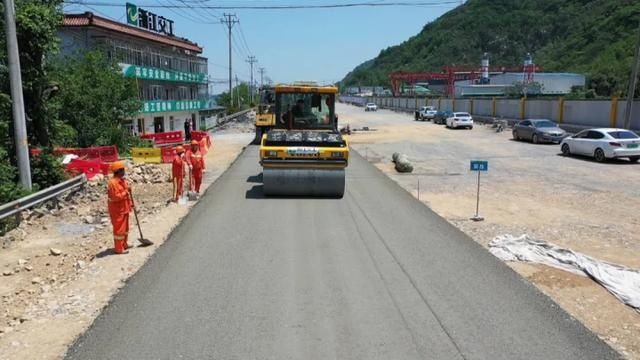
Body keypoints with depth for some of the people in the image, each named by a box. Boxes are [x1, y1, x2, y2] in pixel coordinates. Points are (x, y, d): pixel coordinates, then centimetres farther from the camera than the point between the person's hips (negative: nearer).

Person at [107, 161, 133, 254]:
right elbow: (116, 197, -26)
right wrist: (126, 192, -23)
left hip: (124, 209, 10)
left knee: (125, 227, 19)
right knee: (119, 229, -3)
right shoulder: (113, 182, -21)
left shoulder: (122, 180, 9)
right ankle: (118, 248, 5)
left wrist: (130, 203, 15)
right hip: (117, 210, -10)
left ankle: (124, 244, 32)